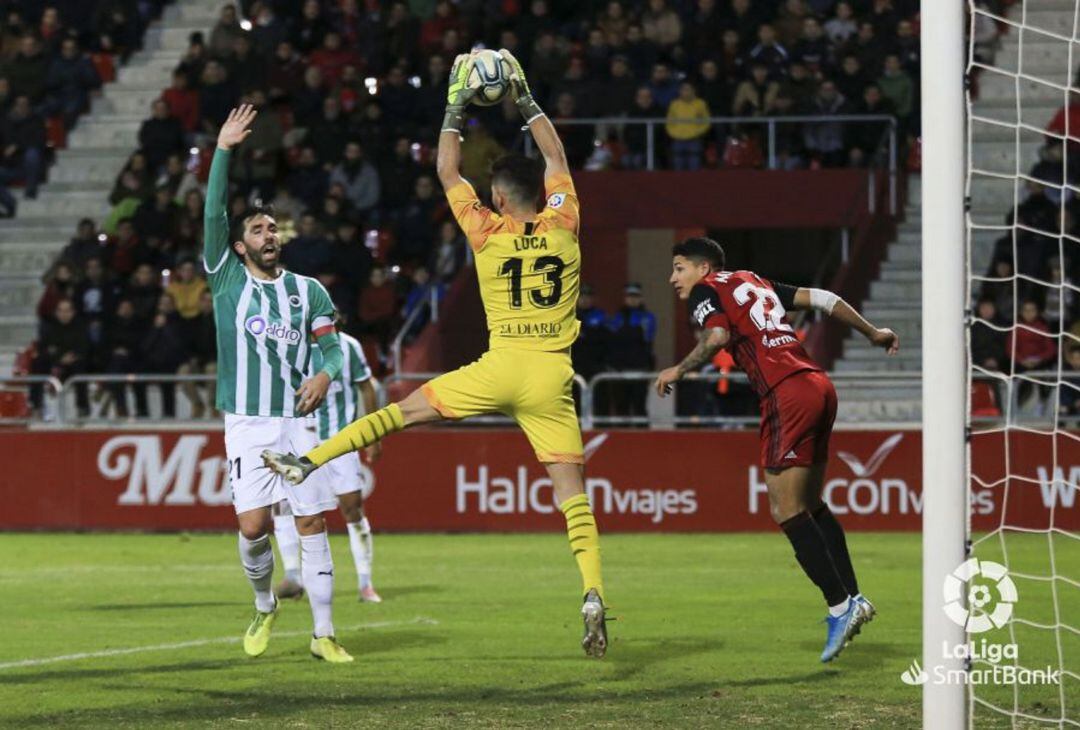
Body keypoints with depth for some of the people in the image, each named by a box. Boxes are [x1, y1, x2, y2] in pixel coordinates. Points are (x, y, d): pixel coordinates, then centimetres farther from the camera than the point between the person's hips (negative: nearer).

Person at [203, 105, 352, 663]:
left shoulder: (309, 291, 11)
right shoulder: (227, 278, 6)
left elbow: (332, 346, 9)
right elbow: (213, 214, -4)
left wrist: (324, 374, -15)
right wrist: (223, 149, -12)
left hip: (299, 420, 2)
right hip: (247, 423, -1)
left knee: (312, 523, -3)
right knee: (253, 526, -9)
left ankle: (323, 633, 2)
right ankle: (264, 606, 19)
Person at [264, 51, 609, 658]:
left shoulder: (490, 232, -2)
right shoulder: (563, 225, 3)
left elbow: (447, 172, 11)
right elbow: (557, 159, 21)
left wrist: (457, 110, 20)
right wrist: (526, 101, 27)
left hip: (501, 369, -2)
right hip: (553, 379, 2)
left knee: (405, 411, 12)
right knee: (572, 490, -3)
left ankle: (309, 461, 12)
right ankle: (593, 592, -16)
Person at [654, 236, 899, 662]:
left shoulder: (706, 291, 5)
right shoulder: (755, 283, 26)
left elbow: (717, 336, -15)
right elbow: (822, 299, 25)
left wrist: (679, 370, -2)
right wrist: (871, 333, 35)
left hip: (787, 394, -8)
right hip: (818, 386, 8)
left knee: (787, 511, -6)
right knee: (811, 505, 17)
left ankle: (839, 606, -11)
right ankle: (852, 598, 15)